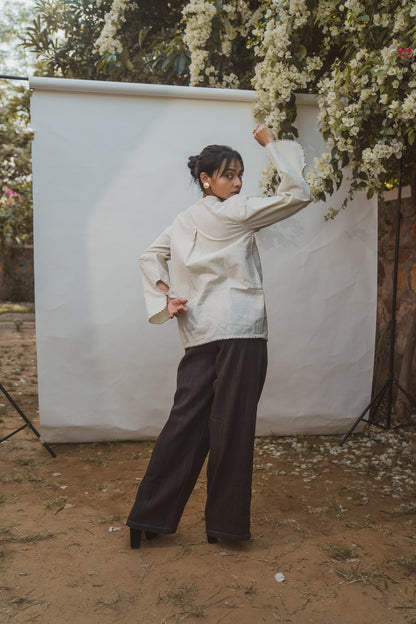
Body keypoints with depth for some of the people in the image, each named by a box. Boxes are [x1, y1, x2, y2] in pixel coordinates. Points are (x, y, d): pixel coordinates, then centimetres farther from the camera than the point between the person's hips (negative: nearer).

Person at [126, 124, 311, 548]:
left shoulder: (185, 221, 16)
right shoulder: (232, 213, -6)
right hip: (240, 333, -7)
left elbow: (150, 257, 19)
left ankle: (149, 517, 17)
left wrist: (165, 295, 7)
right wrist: (272, 144, 1)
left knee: (187, 422, 11)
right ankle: (224, 524, 16)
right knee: (231, 427, 2)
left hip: (200, 337, 7)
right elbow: (297, 194, -8)